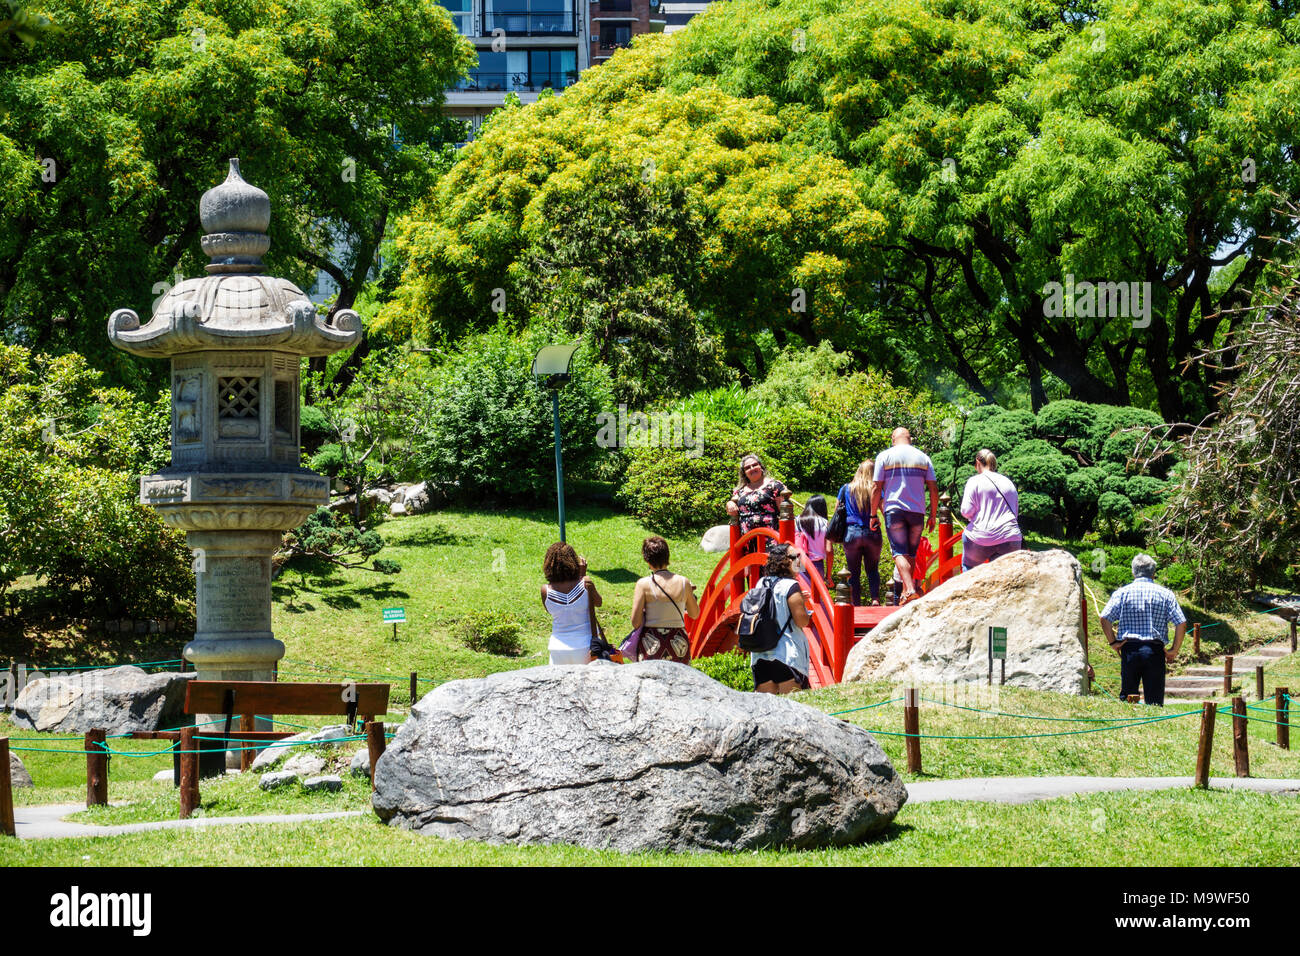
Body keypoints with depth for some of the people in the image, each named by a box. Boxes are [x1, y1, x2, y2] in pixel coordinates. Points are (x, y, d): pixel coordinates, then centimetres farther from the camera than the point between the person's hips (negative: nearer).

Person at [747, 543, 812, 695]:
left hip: (760, 654, 7)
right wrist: (801, 603, 6)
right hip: (787, 653, -7)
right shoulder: (791, 586, -11)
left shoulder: (761, 583, 10)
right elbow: (802, 621, -14)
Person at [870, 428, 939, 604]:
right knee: (911, 553, 13)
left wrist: (873, 515, 5)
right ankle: (905, 592, 14)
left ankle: (910, 590, -24)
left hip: (894, 510, -3)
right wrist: (933, 516, 13)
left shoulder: (885, 456, 3)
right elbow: (933, 489, 6)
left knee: (899, 552, -6)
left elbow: (877, 489, -1)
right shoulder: (923, 457, 9)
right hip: (917, 511, 3)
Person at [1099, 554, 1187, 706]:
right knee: (1155, 701, 3)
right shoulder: (1166, 594, 5)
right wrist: (1174, 651, 4)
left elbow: (1105, 618, -6)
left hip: (1129, 649, 0)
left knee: (1127, 698, 9)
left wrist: (1112, 642, 3)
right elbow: (1181, 623, -2)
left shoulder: (1122, 592, 4)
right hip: (1155, 651, 0)